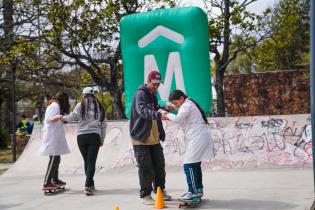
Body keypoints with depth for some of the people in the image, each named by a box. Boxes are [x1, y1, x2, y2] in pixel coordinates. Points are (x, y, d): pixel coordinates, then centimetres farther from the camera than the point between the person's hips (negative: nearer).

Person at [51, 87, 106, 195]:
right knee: (92, 161, -3)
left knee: (87, 161, 13)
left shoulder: (80, 105, 2)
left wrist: (61, 117, 6)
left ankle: (90, 185, 20)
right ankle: (88, 186, -15)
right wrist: (102, 138, 19)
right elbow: (103, 124, 11)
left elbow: (72, 117, -10)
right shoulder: (99, 106, 9)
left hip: (81, 136, 0)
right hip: (94, 136, 0)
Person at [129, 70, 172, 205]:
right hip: (141, 137, -8)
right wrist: (159, 115, -42)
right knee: (146, 168, -3)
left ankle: (160, 191, 27)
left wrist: (164, 108, 4)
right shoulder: (140, 94, -12)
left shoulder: (153, 95, 15)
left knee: (159, 165, 12)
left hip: (154, 137, 8)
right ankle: (145, 195, 9)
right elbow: (142, 111, -28)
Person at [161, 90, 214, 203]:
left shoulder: (187, 105, -11)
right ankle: (198, 190, 24)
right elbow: (182, 120, 17)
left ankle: (193, 192, -10)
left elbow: (178, 119, -25)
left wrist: (167, 115, -8)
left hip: (198, 138, -11)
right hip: (199, 138, 11)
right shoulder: (190, 104, 21)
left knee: (188, 165, -11)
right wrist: (169, 117, 4)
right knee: (195, 165, 16)